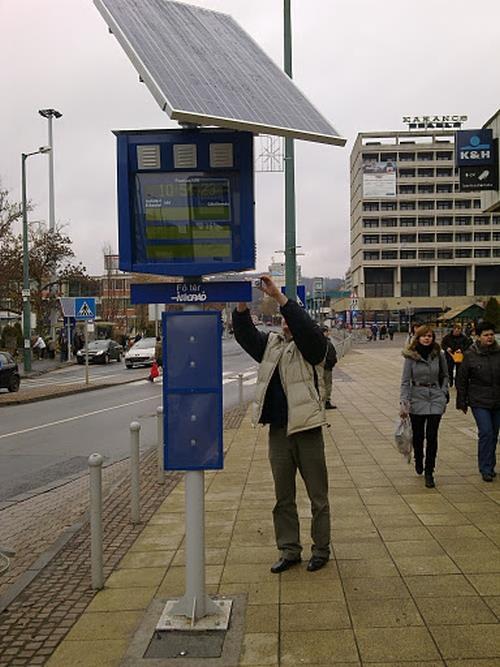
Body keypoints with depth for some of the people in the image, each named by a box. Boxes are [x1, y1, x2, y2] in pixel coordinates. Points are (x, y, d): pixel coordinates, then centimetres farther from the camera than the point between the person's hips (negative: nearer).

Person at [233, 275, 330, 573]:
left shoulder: (312, 346, -5)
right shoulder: (271, 344, 10)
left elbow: (306, 327, -25)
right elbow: (245, 333, -1)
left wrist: (279, 296, -29)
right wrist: (242, 304, -18)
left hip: (308, 430, -5)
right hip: (278, 431, 5)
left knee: (318, 496, 8)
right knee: (283, 497, 13)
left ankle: (321, 550, 22)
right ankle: (290, 550, 25)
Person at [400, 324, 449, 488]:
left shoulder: (438, 354, 1)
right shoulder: (411, 356, -6)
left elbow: (445, 375, 15)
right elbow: (405, 381, -7)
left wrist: (444, 393, 4)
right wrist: (403, 402, -15)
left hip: (436, 398, 1)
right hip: (417, 399, -1)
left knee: (432, 437, -4)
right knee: (418, 435, 9)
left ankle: (429, 472, 6)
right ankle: (418, 461, 39)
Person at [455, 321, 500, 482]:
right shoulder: (470, 355, -5)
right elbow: (461, 380, 1)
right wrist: (462, 402, 2)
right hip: (479, 402, -3)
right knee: (486, 433, -11)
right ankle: (486, 469, 0)